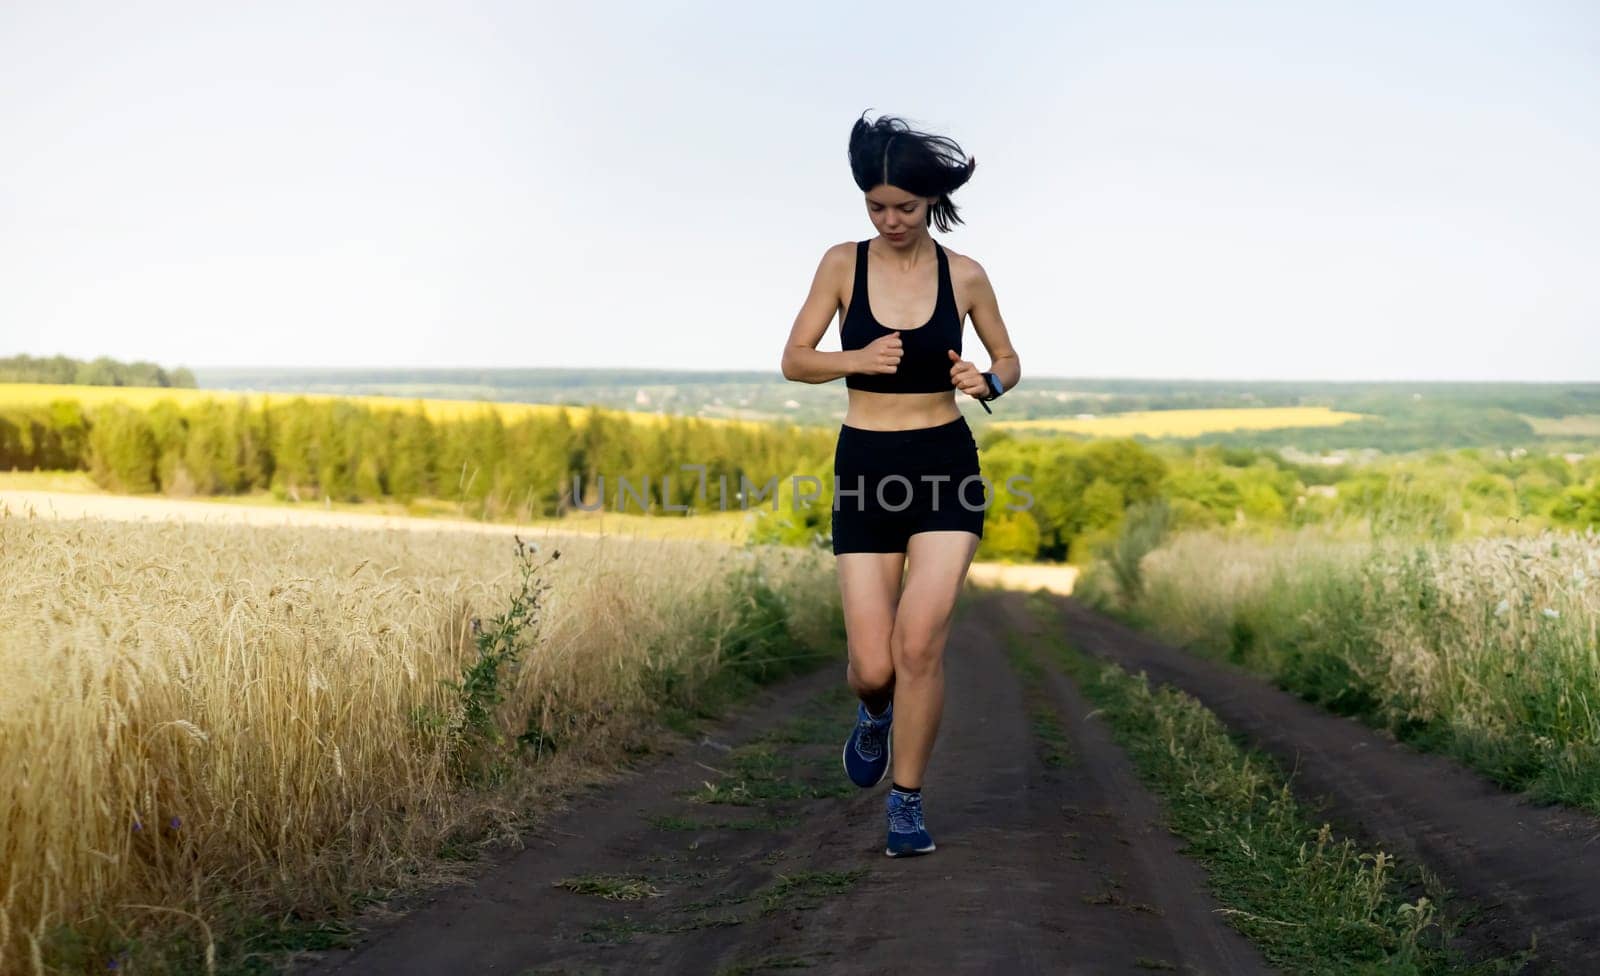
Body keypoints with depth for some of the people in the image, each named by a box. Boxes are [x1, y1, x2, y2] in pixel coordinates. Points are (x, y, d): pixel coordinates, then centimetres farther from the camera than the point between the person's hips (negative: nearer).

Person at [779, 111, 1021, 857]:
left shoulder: (964, 275, 1)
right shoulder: (843, 264, 0)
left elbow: (1009, 361, 12)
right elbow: (793, 361, 0)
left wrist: (989, 383, -11)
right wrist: (857, 359, -19)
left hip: (946, 466, 0)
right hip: (865, 467, 0)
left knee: (919, 639, -15)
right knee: (873, 667, -4)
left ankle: (906, 801, 3)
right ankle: (875, 714, 35)